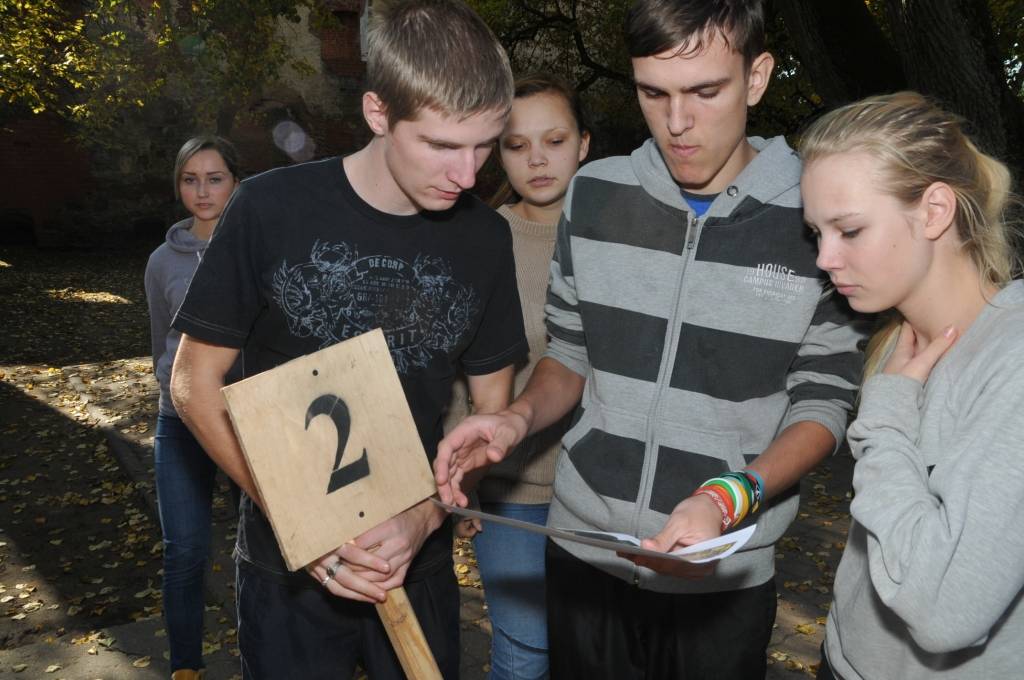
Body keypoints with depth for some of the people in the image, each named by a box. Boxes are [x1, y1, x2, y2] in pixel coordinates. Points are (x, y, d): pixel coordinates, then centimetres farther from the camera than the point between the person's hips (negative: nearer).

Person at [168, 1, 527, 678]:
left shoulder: (485, 237, -7)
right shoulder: (273, 210, -16)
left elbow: (491, 408, 0)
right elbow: (194, 383, -8)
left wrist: (425, 516, -16)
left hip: (420, 562, 3)